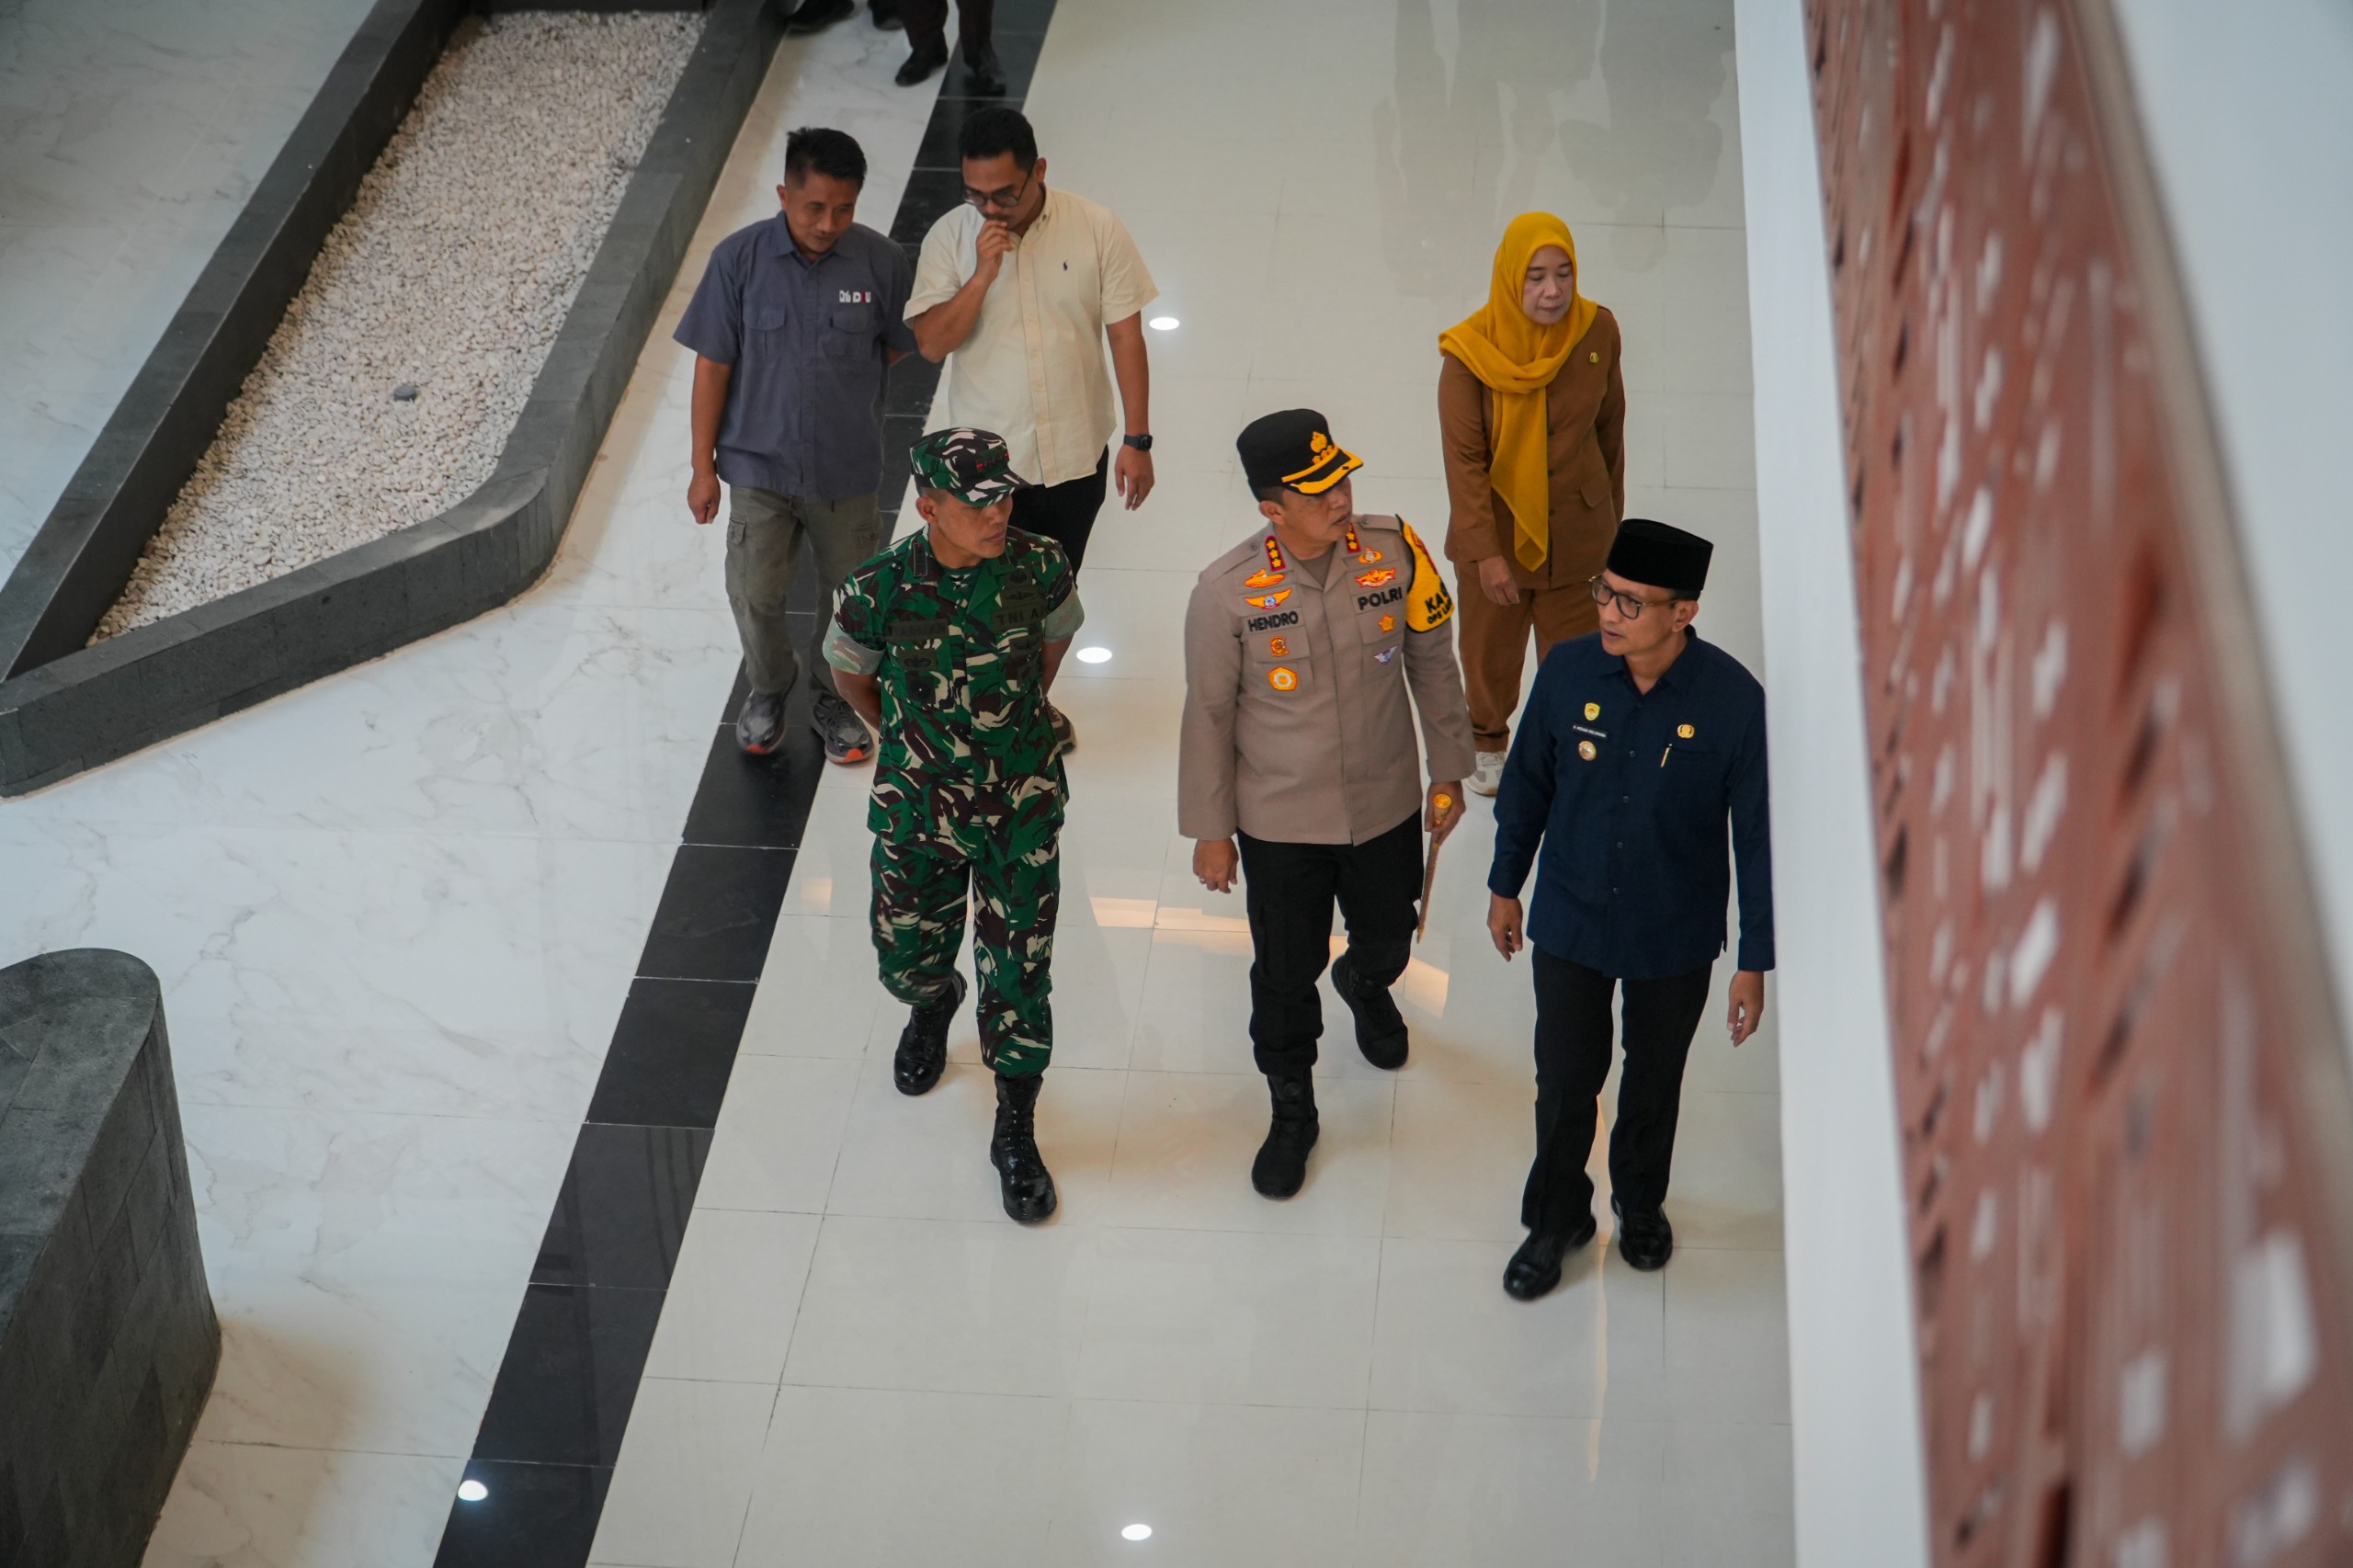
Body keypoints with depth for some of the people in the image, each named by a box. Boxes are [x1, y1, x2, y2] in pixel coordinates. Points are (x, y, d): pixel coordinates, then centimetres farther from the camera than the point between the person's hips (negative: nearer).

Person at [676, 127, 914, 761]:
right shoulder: (738, 259, -15)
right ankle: (769, 691, 36)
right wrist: (703, 467, -4)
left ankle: (836, 700, 40)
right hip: (759, 467, -1)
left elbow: (904, 346, 6)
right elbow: (712, 366, -7)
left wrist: (845, 381, 0)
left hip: (847, 471, 1)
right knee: (754, 596, 7)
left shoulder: (881, 262, -13)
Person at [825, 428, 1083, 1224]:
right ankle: (933, 1006, 56)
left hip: (1022, 802, 0)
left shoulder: (1040, 567, -16)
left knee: (1019, 971, 4)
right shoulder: (880, 589, -22)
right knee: (907, 956, 18)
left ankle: (1016, 1133, 23)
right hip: (918, 804, 0)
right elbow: (848, 670, 1)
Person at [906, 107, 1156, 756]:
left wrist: (1137, 441, -7)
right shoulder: (950, 238, -10)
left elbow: (1126, 336, -6)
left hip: (1076, 453, 1)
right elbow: (932, 342, -13)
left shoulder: (1096, 229, -11)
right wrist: (982, 275, -27)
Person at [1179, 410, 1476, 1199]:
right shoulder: (1228, 591, -21)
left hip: (1387, 805, 3)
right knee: (1285, 972, 11)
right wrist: (1209, 830, -4)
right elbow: (1209, 714, -9)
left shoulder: (1395, 551, -16)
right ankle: (1292, 1113, 35)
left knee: (1389, 936, 25)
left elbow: (1433, 664, -1)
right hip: (1279, 822, -2)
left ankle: (1366, 986, 63)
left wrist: (1448, 773, 5)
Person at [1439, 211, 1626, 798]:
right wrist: (1485, 552, -20)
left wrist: (1613, 514, 11)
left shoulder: (1598, 331, -14)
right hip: (1496, 529, -1)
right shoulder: (1469, 351, -23)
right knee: (1491, 647, 23)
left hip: (1578, 528, 1)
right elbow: (1463, 459, -18)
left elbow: (1609, 426, 1)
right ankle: (1489, 742, 51)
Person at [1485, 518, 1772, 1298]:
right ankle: (1557, 1218, 41)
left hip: (1675, 938, -1)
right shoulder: (1567, 670, -18)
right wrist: (1504, 887, 9)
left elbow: (1757, 835, -14)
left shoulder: (1734, 701, -24)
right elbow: (1527, 783, -1)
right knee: (1564, 1083, 15)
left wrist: (1755, 962, -9)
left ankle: (1640, 1201, 51)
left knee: (1654, 1083, 22)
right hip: (1571, 923, 1)